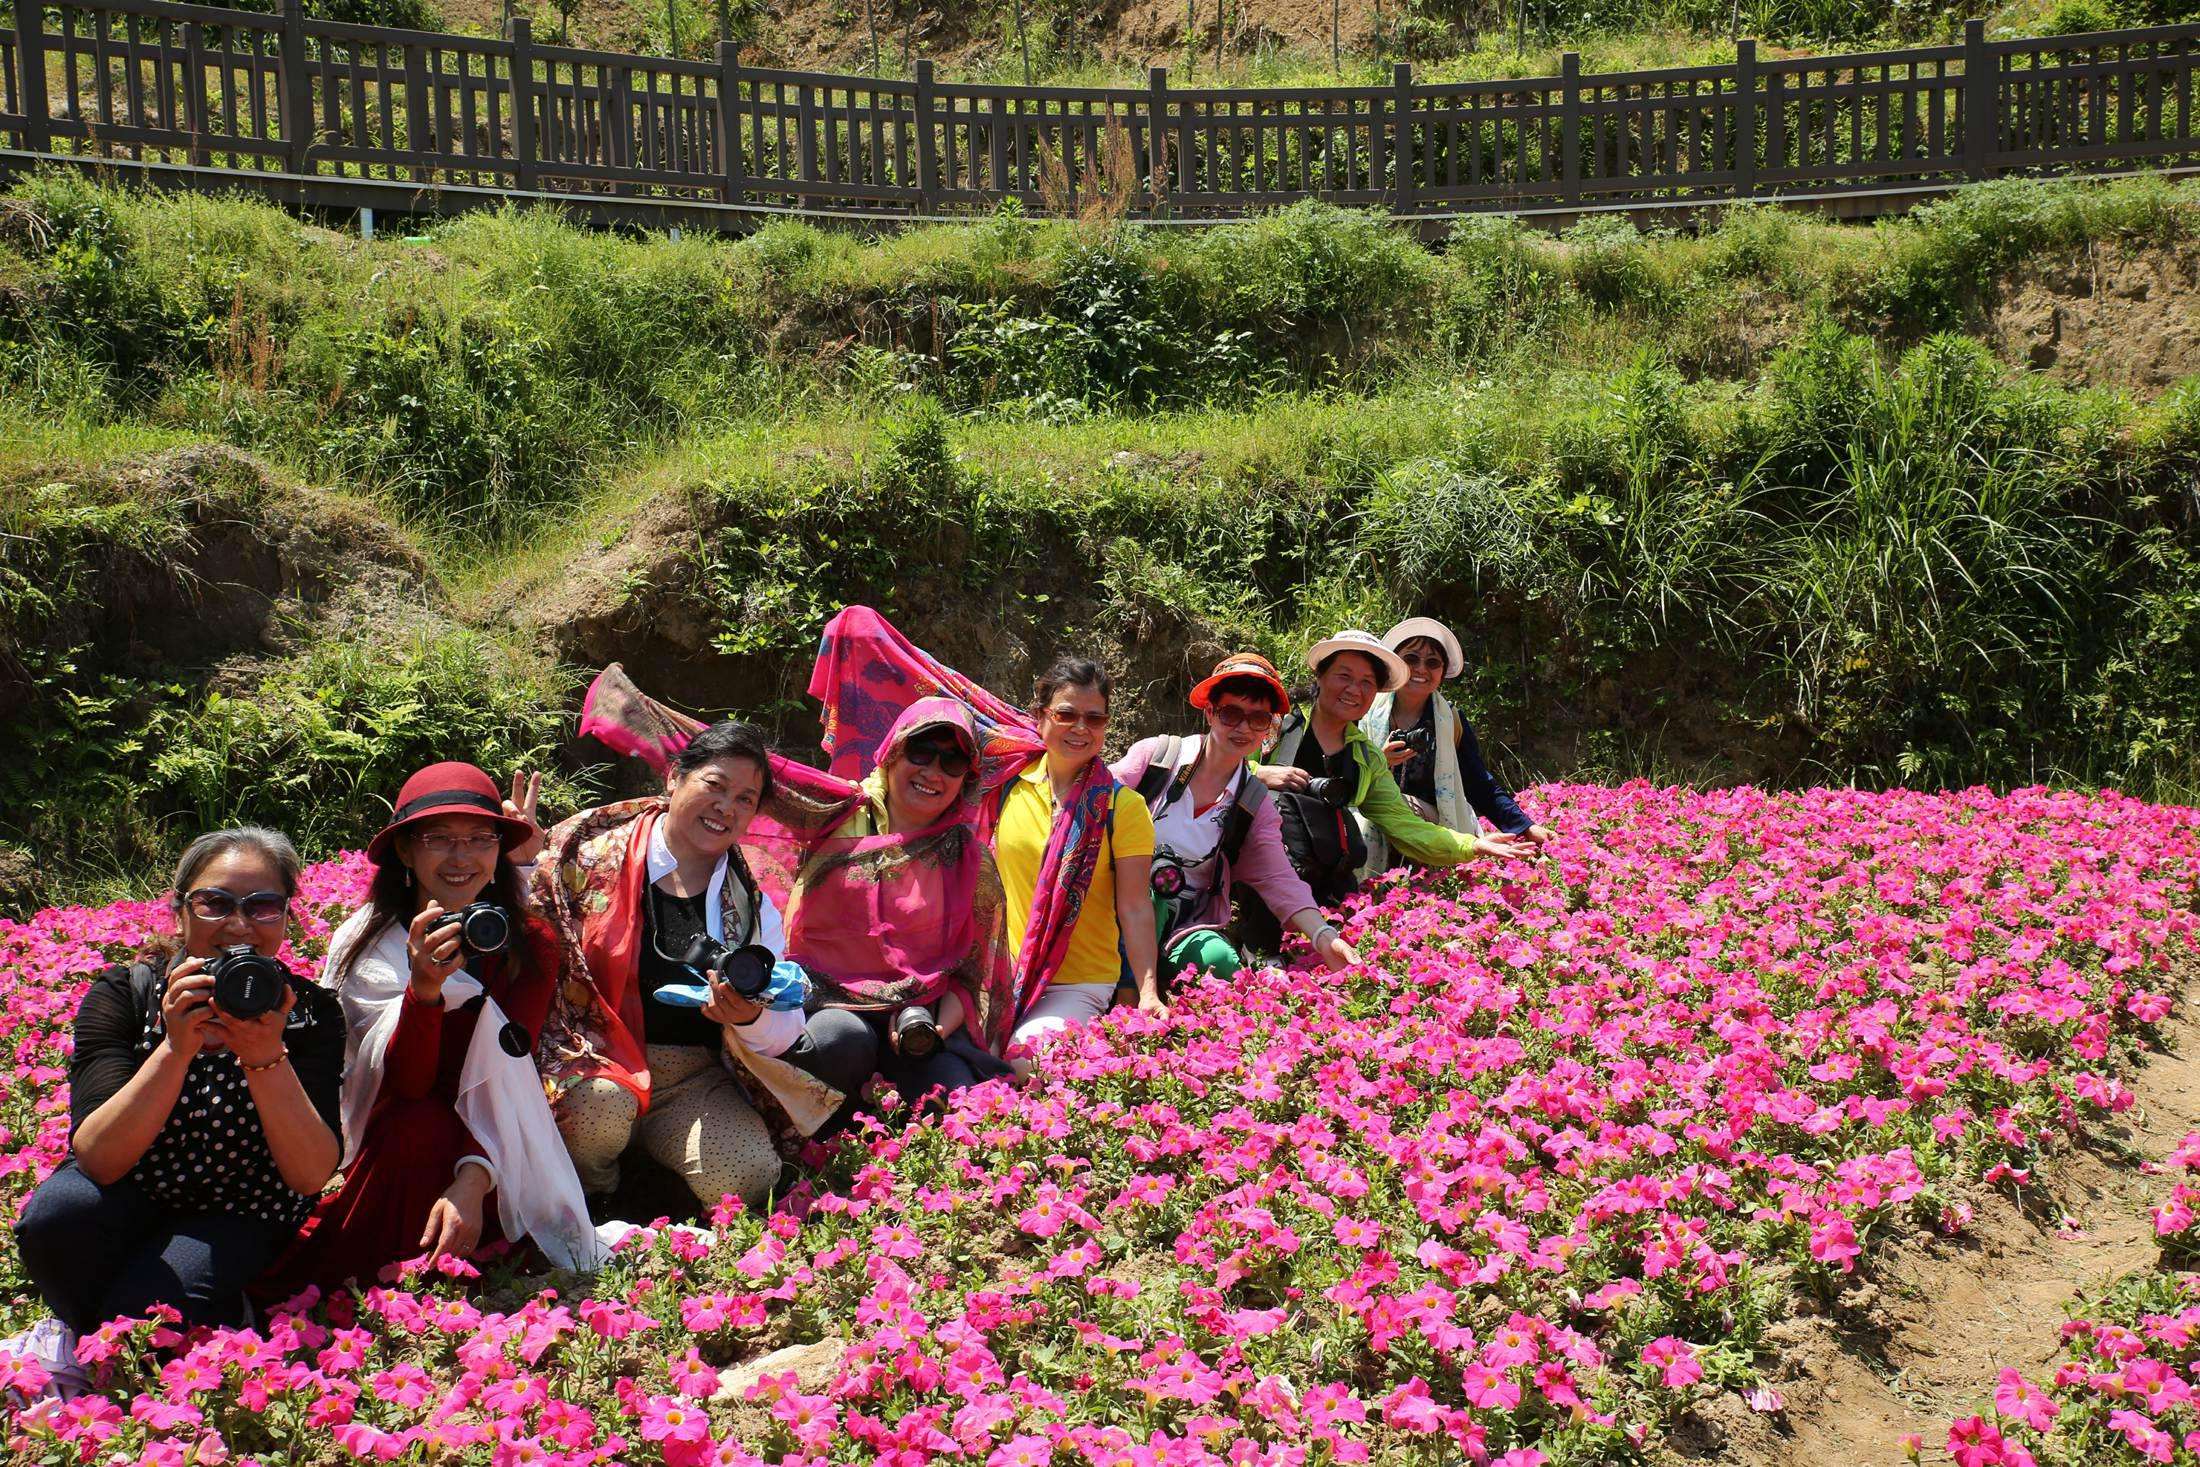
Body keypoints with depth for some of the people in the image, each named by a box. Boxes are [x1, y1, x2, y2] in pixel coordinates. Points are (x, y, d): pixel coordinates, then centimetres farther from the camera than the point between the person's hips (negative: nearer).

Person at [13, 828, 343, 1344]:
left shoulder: (310, 1012, -14)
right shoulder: (120, 994, -14)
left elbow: (311, 1177, -22)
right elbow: (97, 1159, -25)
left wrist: (266, 1058, -36)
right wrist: (177, 1049, -39)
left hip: (241, 1215, -2)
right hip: (125, 1199, 2)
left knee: (145, 1308, -29)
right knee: (56, 1214, -29)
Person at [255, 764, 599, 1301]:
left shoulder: (529, 943, -6)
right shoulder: (366, 944, -9)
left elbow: (508, 1076, -14)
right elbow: (403, 1086, -20)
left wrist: (472, 1181, -32)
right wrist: (424, 987, -39)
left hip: (489, 1154, 1)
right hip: (387, 1152, 0)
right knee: (417, 1124, -31)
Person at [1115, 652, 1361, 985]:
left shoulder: (1255, 805, 7)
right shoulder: (1153, 755, -1)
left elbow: (1280, 881, -2)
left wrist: (1323, 936, -20)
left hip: (1185, 931, 2)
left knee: (1221, 960, -30)